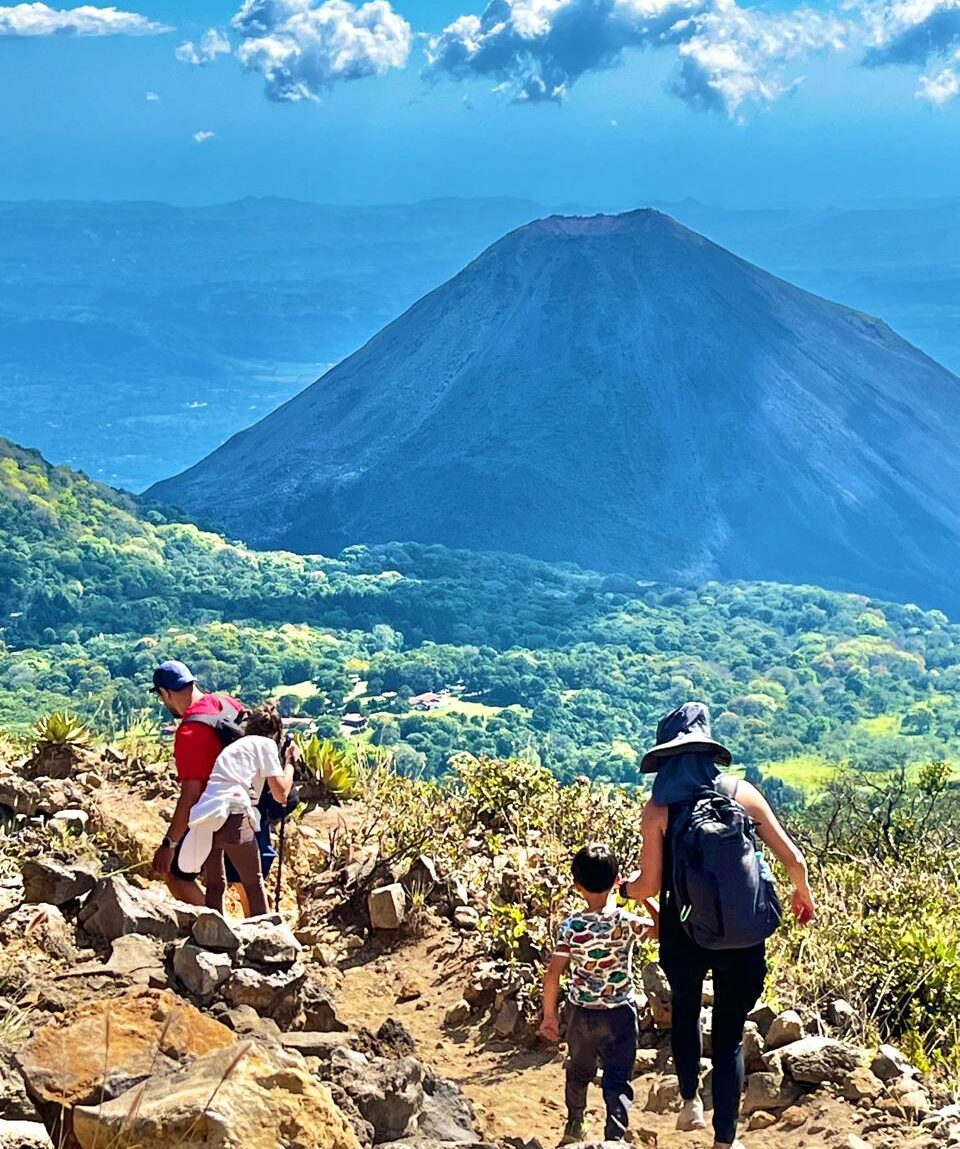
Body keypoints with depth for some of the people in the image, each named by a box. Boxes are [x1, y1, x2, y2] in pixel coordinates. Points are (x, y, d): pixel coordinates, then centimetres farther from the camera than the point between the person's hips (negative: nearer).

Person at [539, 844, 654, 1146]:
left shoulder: (571, 926, -12)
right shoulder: (626, 922, -14)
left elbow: (552, 974, -11)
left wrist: (549, 1014, 0)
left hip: (581, 1014, 2)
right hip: (619, 1014, -2)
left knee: (579, 1073, 24)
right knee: (617, 1082, 2)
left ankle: (574, 1129, 43)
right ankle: (614, 1138, -9)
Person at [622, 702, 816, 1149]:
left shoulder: (659, 806, -7)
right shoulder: (742, 792, -3)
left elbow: (650, 885, -8)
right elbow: (791, 857, -1)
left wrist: (622, 887, 14)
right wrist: (802, 893, 20)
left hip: (684, 933, 0)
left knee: (685, 1011, 29)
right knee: (730, 1033, 13)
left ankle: (690, 1102, 27)